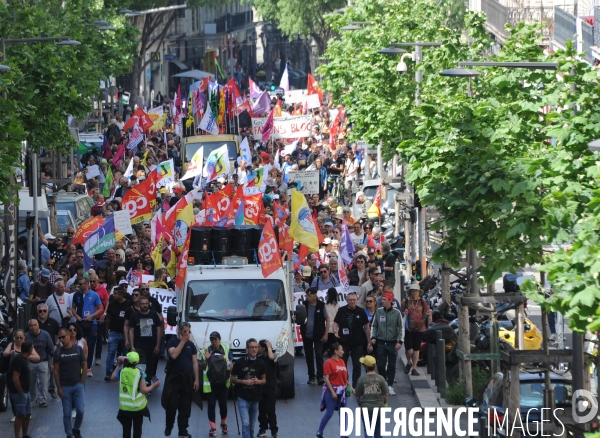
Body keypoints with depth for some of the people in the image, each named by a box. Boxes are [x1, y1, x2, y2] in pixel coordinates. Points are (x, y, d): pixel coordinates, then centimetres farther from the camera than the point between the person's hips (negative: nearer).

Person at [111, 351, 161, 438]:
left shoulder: (122, 371, -7)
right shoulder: (139, 373, -15)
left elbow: (112, 378, 15)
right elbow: (144, 390, -17)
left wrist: (119, 365, 20)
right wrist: (153, 386, 0)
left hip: (125, 406, 2)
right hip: (138, 406, -2)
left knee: (126, 429, 11)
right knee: (137, 428, 12)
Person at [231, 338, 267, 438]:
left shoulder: (260, 363, 3)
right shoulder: (240, 362, -5)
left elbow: (264, 380, 11)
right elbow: (232, 379, 1)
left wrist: (258, 381, -12)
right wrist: (244, 381, -16)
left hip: (255, 398, 3)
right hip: (243, 398, -3)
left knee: (252, 425, 12)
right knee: (246, 423, -14)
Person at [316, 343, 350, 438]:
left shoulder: (341, 361, 8)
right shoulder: (329, 363, -13)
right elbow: (326, 379, -16)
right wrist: (332, 392, -19)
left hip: (342, 391, 7)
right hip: (332, 390, -7)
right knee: (329, 413, -3)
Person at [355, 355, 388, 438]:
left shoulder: (362, 379, -11)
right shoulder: (380, 379, -7)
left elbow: (358, 396, -4)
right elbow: (385, 395, -4)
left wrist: (360, 405, 14)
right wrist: (384, 404, 15)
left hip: (366, 407, -2)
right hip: (379, 407, 2)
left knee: (367, 430, 4)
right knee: (378, 429, 20)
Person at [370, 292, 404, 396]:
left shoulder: (396, 313, -4)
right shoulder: (378, 312, 3)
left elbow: (401, 328, -1)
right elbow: (373, 325, 13)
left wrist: (399, 341, -8)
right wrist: (373, 337, 0)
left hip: (393, 343, -2)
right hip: (381, 342, 2)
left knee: (392, 365, 3)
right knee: (380, 365, 0)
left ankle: (390, 386, 8)